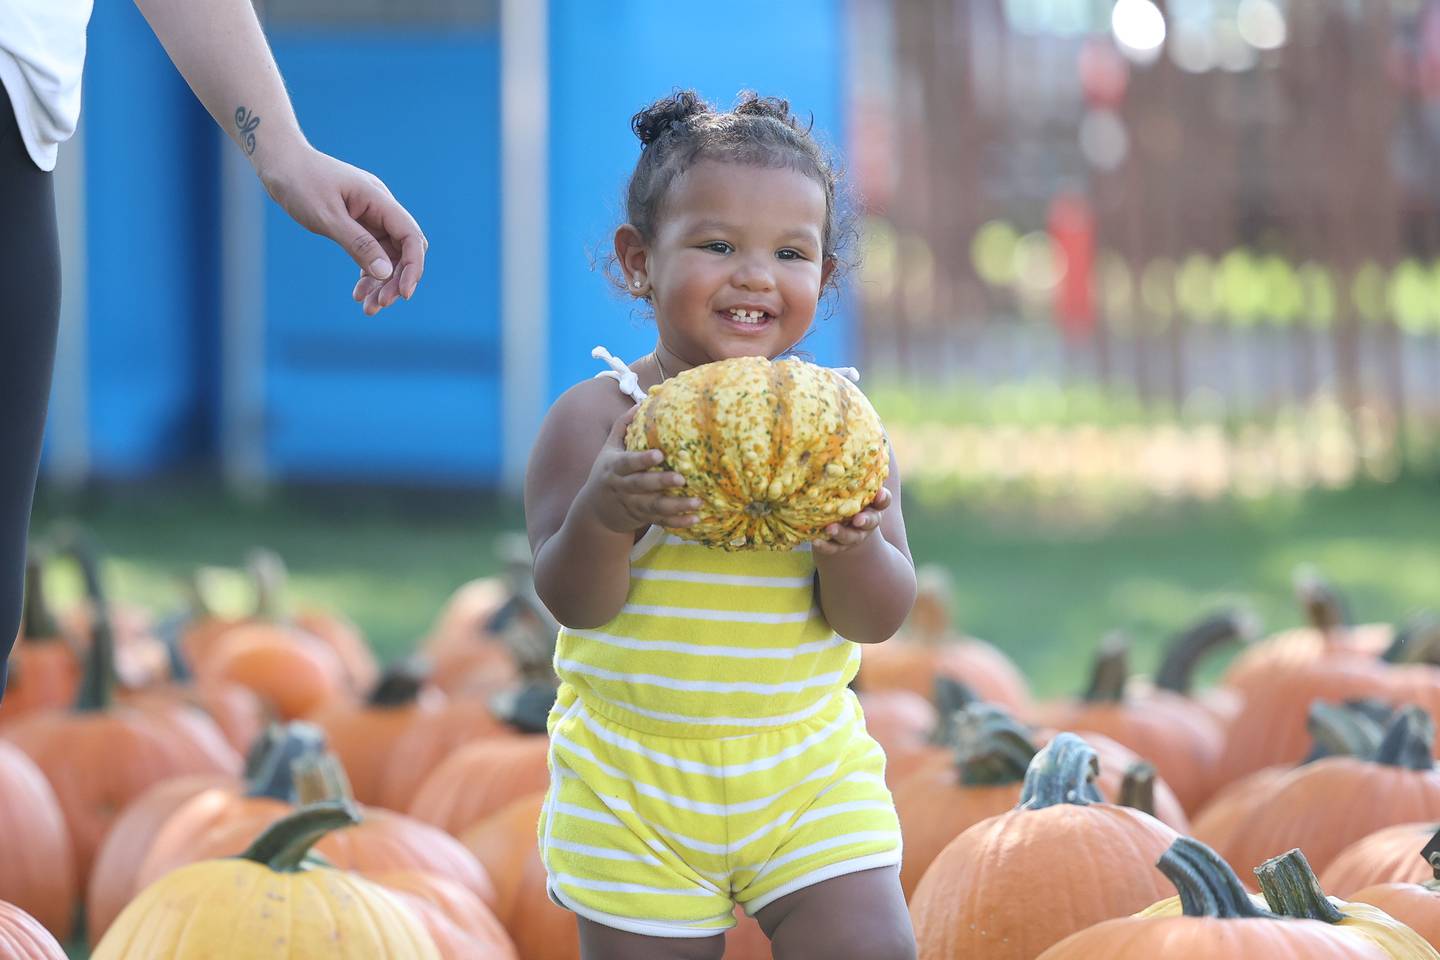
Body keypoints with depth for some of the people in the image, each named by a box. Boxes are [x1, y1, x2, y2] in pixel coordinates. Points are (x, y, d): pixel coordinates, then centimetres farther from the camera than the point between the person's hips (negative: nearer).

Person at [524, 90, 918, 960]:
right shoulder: (596, 417, -7)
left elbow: (878, 619, -6)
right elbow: (574, 603, -12)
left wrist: (853, 546, -28)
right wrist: (601, 515, -32)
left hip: (811, 769, 1)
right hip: (634, 783, -1)